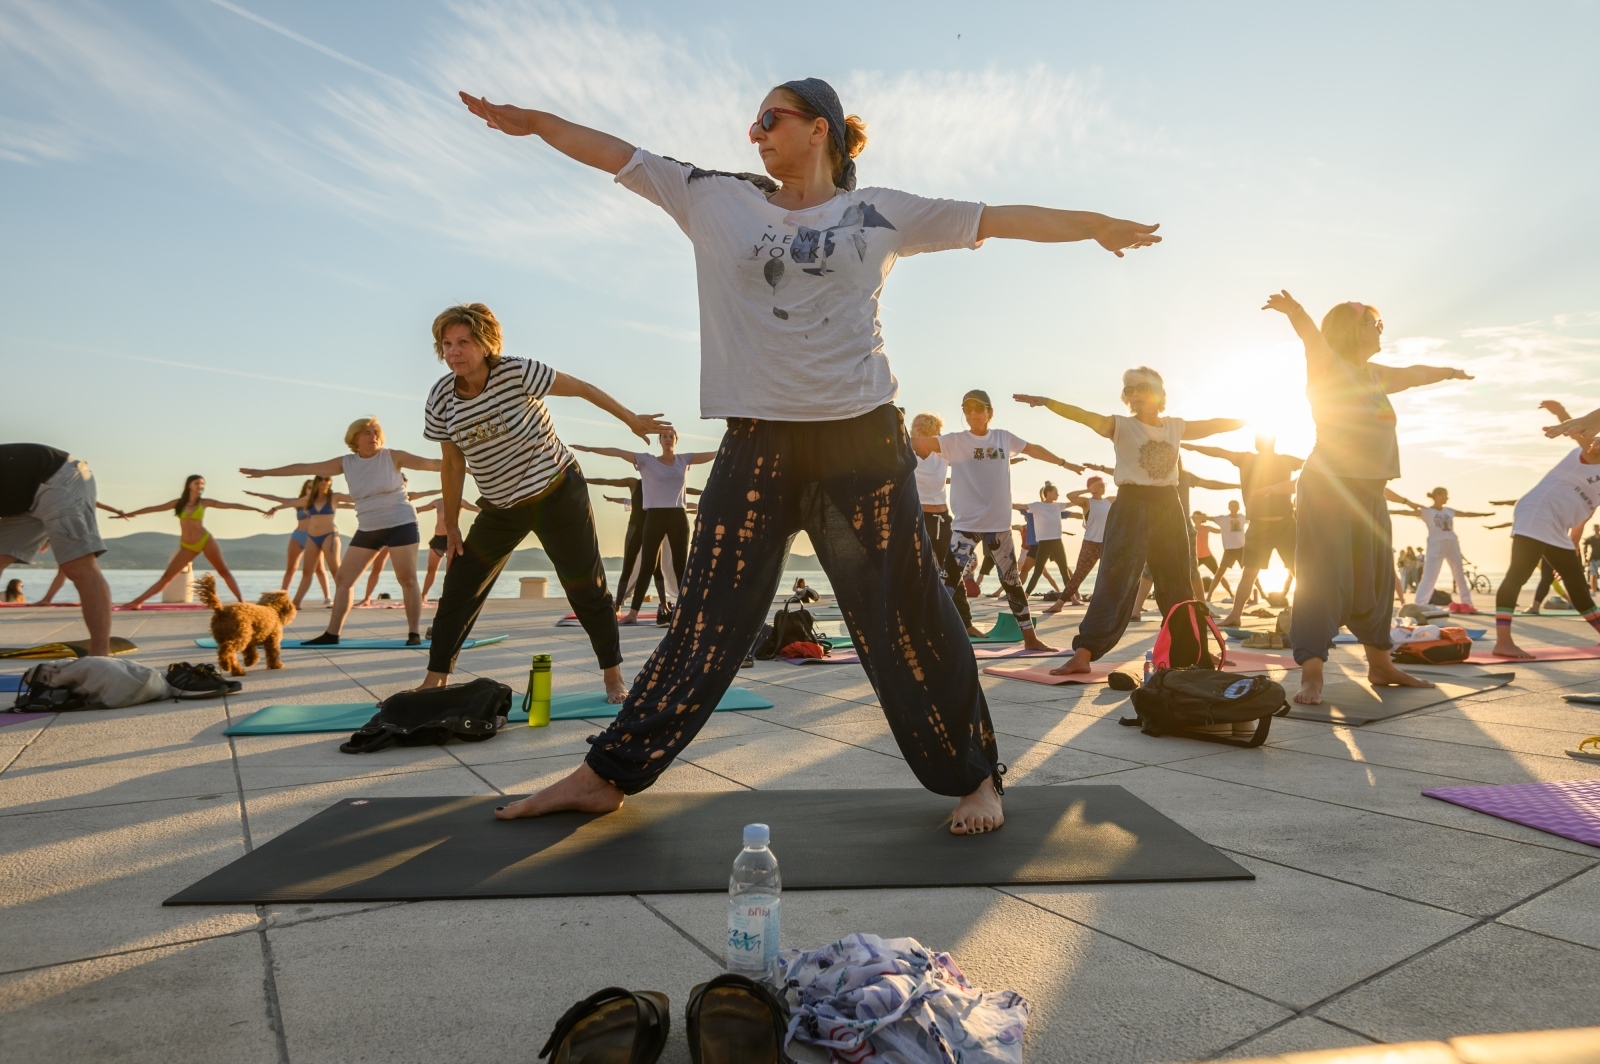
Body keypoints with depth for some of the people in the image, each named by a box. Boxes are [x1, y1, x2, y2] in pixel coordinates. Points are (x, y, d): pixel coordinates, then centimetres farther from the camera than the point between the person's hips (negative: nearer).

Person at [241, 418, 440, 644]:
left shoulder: (393, 457, -5)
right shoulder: (345, 463, 5)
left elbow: (432, 463, -11)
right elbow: (304, 468, 9)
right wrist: (264, 472, 12)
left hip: (400, 525, -5)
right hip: (367, 529, 5)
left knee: (408, 580, -9)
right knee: (342, 579, 3)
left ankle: (414, 633, -2)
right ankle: (332, 634, 10)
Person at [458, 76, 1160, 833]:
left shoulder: (878, 212, 9)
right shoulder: (716, 200, 13)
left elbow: (994, 220, 11)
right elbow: (620, 157, 15)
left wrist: (1099, 224, 13)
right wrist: (532, 120, 11)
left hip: (861, 438, -1)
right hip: (757, 442, 2)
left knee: (907, 619, 2)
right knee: (708, 619, 4)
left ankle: (974, 777, 18)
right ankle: (609, 776, 15)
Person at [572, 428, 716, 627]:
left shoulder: (684, 460, 10)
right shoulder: (647, 460, 3)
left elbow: (712, 454, 7)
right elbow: (618, 452, -4)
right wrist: (588, 448, -9)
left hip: (678, 517, 2)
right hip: (655, 517, -1)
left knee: (680, 566, 4)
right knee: (647, 566, -1)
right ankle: (633, 613, 2)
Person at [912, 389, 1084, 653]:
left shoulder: (1004, 437, 6)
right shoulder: (955, 441, -5)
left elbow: (1034, 449, 22)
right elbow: (921, 443, -19)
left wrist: (1064, 463, 31)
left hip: (999, 524, 4)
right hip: (966, 525, -4)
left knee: (1012, 582, 15)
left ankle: (1030, 638, 27)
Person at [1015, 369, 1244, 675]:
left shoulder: (1175, 426, 10)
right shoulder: (1121, 425, -3)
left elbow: (1212, 425, 23)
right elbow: (1084, 416, -19)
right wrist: (1046, 402, -35)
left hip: (1169, 507, 5)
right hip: (1133, 506, -5)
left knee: (1178, 581, 14)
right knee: (1116, 579, -14)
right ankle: (1083, 654, -17)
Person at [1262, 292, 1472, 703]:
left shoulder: (1375, 375, 19)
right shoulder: (1329, 366, -5)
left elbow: (1413, 373, 39)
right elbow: (1313, 337, -27)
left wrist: (1449, 372, 58)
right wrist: (1295, 311, -48)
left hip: (1370, 491, 9)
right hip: (1329, 486, -8)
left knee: (1376, 579, 14)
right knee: (1324, 578, -14)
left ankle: (1380, 665, 27)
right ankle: (1311, 674, -15)